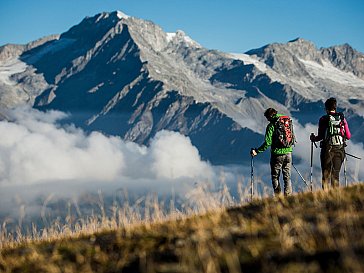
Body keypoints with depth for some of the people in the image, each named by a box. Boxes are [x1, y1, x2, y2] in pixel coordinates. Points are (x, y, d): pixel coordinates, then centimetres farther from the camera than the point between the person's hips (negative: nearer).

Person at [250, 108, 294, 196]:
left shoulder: (271, 125, -11)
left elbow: (268, 142, -17)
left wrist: (257, 151, -12)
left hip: (277, 154, -5)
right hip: (288, 153, 5)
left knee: (275, 177, 7)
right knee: (287, 176, 11)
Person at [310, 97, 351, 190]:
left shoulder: (324, 119, -4)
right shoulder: (342, 118, 5)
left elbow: (321, 136, -8)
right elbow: (348, 136, 3)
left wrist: (313, 138, 12)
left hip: (328, 149, -3)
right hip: (340, 149, 3)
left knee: (326, 175, 3)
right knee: (336, 173, 11)